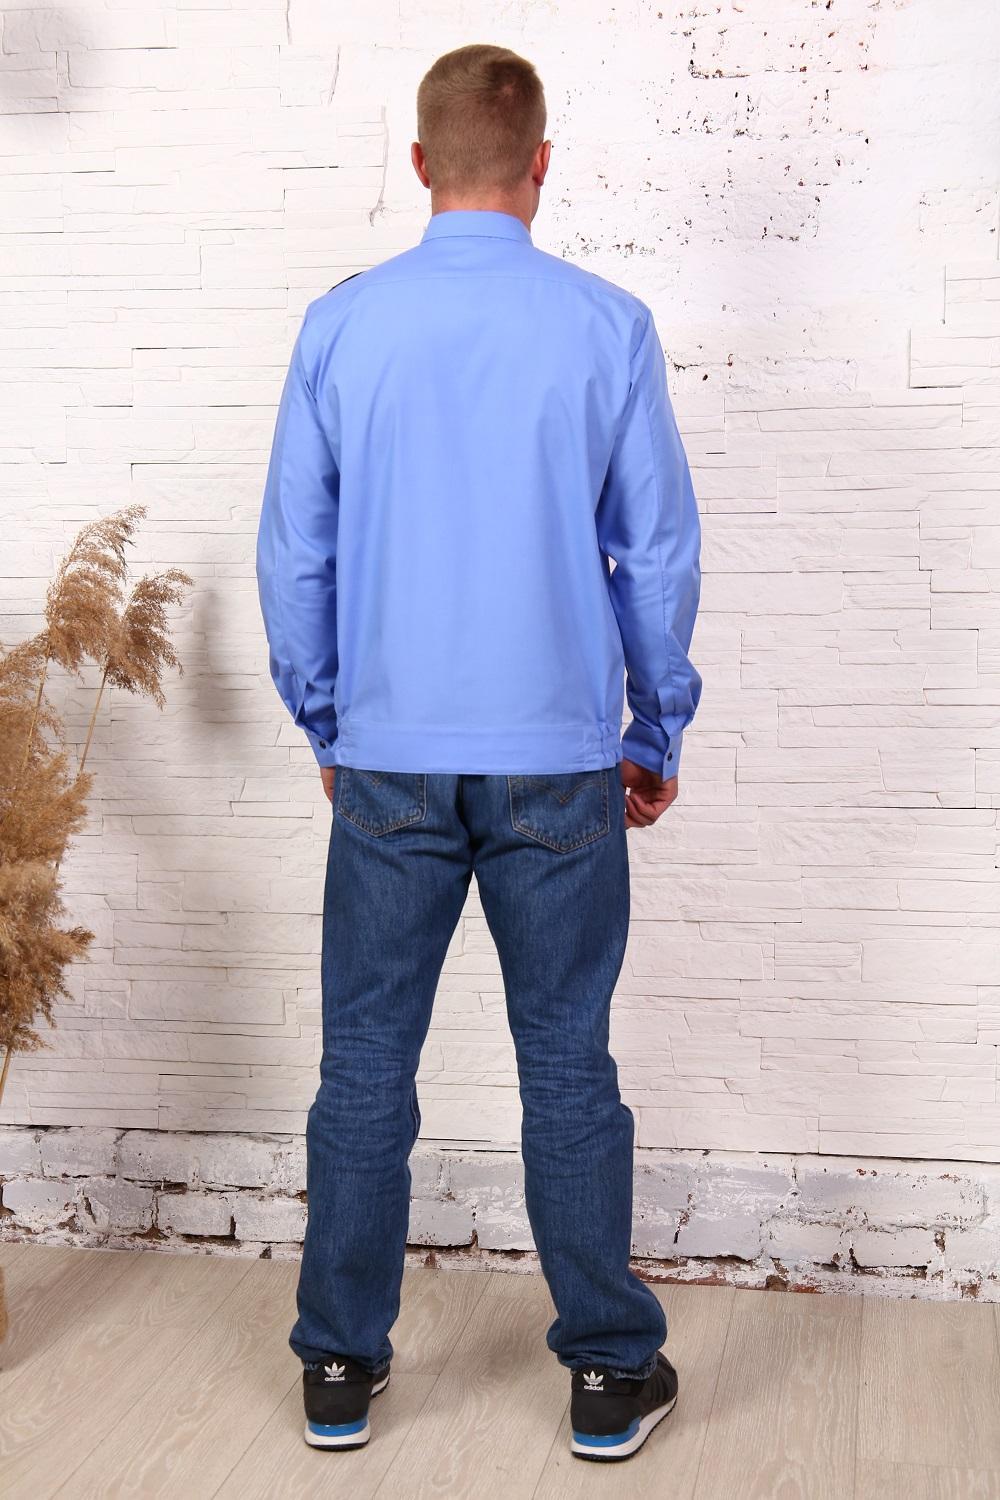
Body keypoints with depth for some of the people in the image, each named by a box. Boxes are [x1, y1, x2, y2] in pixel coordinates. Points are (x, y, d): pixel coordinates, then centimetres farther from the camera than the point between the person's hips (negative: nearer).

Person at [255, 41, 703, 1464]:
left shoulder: (341, 324, 0)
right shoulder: (609, 327, -3)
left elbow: (293, 555, 3)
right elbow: (662, 552, -1)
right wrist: (657, 735, 10)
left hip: (389, 760, 1)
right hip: (559, 761, -1)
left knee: (365, 1064, 10)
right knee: (567, 1067, 8)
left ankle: (340, 1369, 20)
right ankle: (611, 1373, 19)